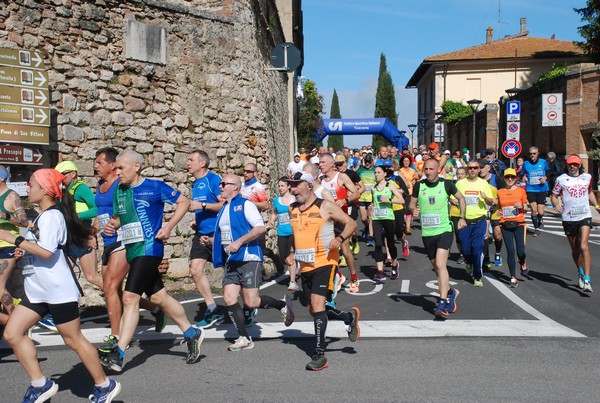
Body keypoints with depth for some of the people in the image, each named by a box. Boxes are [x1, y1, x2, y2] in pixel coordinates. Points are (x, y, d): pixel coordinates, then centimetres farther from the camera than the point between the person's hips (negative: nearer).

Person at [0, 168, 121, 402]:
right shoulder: (43, 216, 15)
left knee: (73, 339, -1)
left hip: (58, 290, -10)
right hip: (37, 290, 10)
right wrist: (25, 251, 10)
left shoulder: (51, 215, -15)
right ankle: (40, 384, 11)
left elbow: (47, 252, -26)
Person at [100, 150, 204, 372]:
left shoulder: (154, 187, -8)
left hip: (149, 248, -8)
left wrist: (169, 227, -10)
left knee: (130, 298, -13)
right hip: (132, 251, 8)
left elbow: (184, 202, -1)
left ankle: (118, 355, -9)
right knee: (158, 297, 14)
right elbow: (117, 217, 23)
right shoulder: (119, 191, 11)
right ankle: (192, 333, 29)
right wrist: (111, 225, 0)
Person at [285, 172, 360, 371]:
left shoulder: (325, 206, -7)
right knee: (313, 309, 12)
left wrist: (340, 238, -21)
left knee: (317, 303, -18)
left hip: (324, 263, -7)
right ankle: (350, 317, 36)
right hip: (305, 266, 7)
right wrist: (293, 253, 13)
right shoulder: (292, 209, 11)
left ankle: (320, 354, -12)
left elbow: (350, 223, -3)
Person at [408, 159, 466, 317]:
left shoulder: (446, 184, -3)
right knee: (436, 267, 13)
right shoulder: (418, 186, 2)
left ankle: (443, 302, -18)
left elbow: (461, 198, 13)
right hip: (427, 233, 4)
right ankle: (450, 292, 37)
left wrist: (462, 218, 6)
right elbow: (412, 204, 11)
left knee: (440, 264, -19)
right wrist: (413, 209, -12)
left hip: (444, 230, -3)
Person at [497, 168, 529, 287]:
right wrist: (498, 211, -2)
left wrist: (521, 207, -11)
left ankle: (522, 263, 31)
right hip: (505, 224, 1)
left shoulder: (521, 191, 4)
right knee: (510, 251, -3)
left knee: (520, 251, -6)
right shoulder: (500, 192, 7)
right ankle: (513, 277, 6)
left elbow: (526, 208, 10)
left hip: (519, 223, -1)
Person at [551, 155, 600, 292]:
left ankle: (587, 280, -19)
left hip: (585, 216, 0)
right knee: (575, 249, 10)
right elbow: (554, 196, 5)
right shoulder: (561, 179, 1)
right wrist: (556, 204, -16)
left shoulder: (587, 177, 9)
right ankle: (581, 273, 36)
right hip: (568, 218, 0)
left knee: (584, 246, -17)